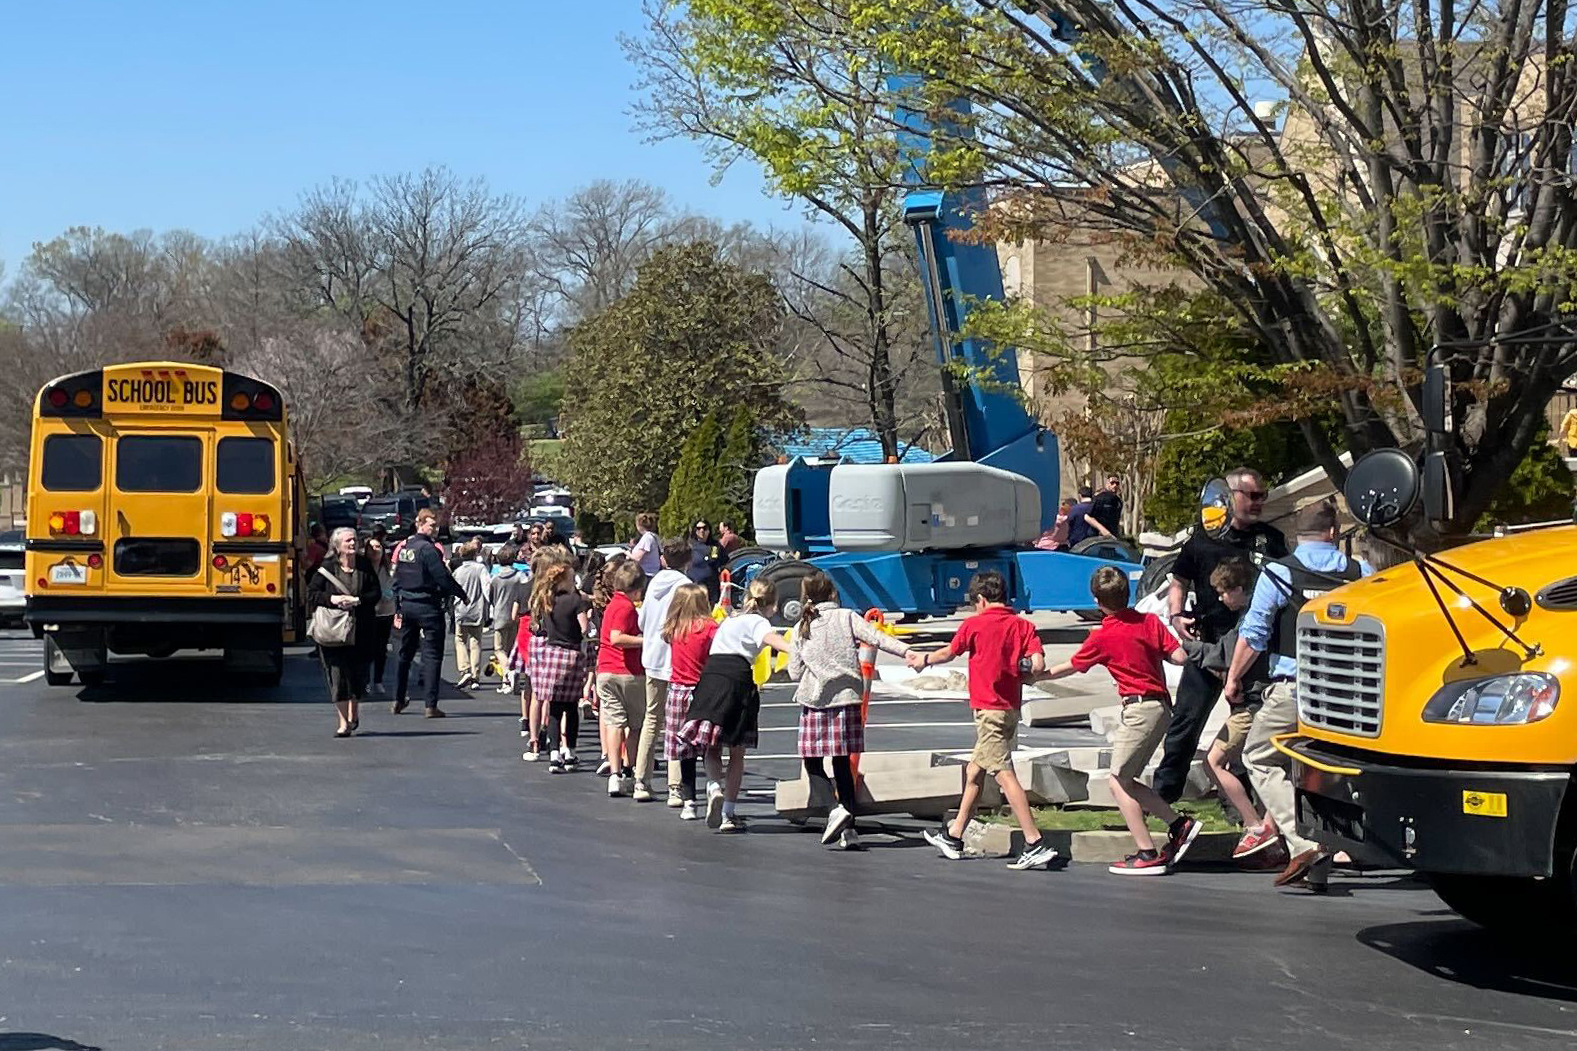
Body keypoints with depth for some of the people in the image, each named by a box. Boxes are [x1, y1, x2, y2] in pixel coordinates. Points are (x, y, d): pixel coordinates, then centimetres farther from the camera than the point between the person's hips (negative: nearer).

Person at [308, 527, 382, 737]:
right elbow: (312, 594, 0)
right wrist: (332, 599, -16)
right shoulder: (326, 568, 0)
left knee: (357, 672, 7)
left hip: (360, 631, 2)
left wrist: (356, 600, -14)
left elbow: (375, 594, 2)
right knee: (338, 673, -5)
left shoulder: (365, 567, 5)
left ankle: (353, 714, 30)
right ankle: (343, 722, 0)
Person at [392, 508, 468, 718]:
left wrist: (398, 610, 20)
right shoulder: (428, 549, -15)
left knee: (405, 653, 18)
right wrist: (461, 593, -3)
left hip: (406, 605, 7)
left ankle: (398, 700, 24)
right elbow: (443, 578, -18)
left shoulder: (403, 547, 10)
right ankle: (430, 705, -8)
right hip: (428, 606, -7)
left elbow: (397, 581, 14)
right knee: (432, 655, -4)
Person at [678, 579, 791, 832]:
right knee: (737, 753, 7)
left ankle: (714, 788, -15)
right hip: (737, 680, -5)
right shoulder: (757, 621, 7)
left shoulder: (730, 620, 27)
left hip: (710, 677, 5)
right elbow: (771, 638, -16)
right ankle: (728, 814, 6)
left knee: (712, 748, 13)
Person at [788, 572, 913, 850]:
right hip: (847, 699, 2)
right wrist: (907, 652, -17)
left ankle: (836, 809, -19)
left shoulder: (801, 629, 4)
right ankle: (849, 830, 7)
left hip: (814, 702, -2)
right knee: (842, 764, 10)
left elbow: (794, 672, 5)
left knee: (813, 762, 6)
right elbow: (877, 638, -12)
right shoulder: (847, 618, 2)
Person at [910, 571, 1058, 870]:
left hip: (988, 709, -7)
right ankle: (953, 837, 31)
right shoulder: (1024, 625, 3)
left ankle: (1035, 844, -20)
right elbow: (1038, 664, -10)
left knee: (1004, 774, -11)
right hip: (1011, 708, 7)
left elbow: (948, 653, 11)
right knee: (974, 771, 19)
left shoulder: (974, 625, -5)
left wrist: (922, 659, 30)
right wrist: (1017, 669, 11)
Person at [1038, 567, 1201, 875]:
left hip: (1139, 708, -7)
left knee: (1118, 780, -1)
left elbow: (1070, 667, 8)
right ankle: (1179, 824, 9)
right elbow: (1180, 656, 0)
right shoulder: (1150, 621, 6)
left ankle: (1147, 854, -5)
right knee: (1126, 779, 14)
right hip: (1162, 705, 7)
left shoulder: (1102, 637, -6)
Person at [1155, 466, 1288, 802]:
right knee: (1186, 718, 0)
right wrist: (1176, 616, -5)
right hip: (1207, 644, -2)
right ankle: (1163, 791, 9)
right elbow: (1179, 582, 12)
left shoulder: (1271, 539, 7)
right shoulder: (1203, 538, 3)